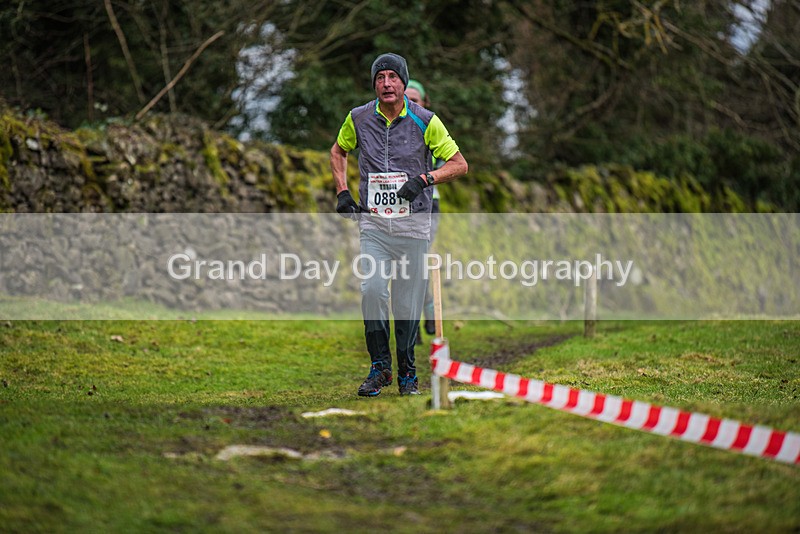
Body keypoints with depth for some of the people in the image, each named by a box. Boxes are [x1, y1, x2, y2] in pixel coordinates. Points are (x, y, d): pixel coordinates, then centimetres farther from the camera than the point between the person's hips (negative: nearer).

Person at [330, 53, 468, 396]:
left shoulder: (424, 121, -4)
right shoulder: (359, 119, 2)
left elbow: (459, 164, 0)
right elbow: (338, 151, 23)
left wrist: (425, 179, -16)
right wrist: (342, 192, 9)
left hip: (413, 223, -1)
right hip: (372, 220, 1)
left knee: (408, 300, 2)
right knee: (372, 289, -17)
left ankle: (407, 370, 19)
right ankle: (379, 367, -5)